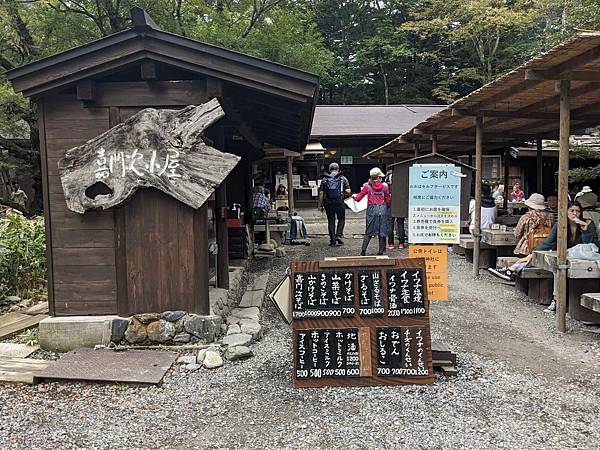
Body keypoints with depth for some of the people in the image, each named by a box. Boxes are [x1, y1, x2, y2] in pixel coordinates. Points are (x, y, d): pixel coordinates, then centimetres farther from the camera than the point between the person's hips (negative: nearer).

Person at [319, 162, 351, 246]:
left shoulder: (325, 179, 6)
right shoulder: (343, 178, 3)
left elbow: (321, 193, 3)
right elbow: (348, 191, -3)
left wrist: (320, 205, 7)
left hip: (328, 202, 1)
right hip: (339, 202, -1)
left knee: (331, 221, 8)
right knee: (341, 219, 15)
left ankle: (332, 240, 9)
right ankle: (338, 235, -1)